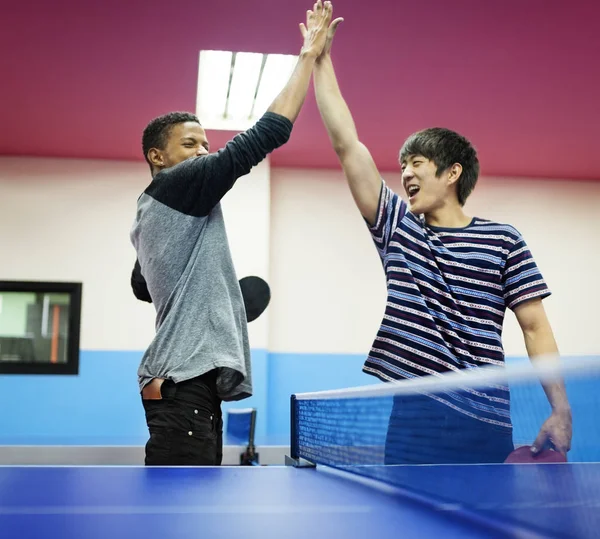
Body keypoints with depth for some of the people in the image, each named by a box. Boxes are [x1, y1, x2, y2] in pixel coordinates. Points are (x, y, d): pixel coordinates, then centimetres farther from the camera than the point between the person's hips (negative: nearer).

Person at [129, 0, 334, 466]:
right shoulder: (174, 185, -6)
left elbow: (142, 286, 36)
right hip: (185, 379, -11)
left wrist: (208, 293, 25)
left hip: (188, 378, 11)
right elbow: (259, 139, -13)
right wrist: (309, 56, -7)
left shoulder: (152, 215, 22)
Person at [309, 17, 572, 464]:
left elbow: (536, 328, 2)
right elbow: (347, 145, 6)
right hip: (411, 413, 2)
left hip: (483, 423, -2)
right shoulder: (396, 225, 9)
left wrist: (561, 412, -6)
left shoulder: (504, 242, 3)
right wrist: (322, 59, 6)